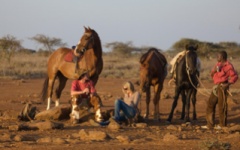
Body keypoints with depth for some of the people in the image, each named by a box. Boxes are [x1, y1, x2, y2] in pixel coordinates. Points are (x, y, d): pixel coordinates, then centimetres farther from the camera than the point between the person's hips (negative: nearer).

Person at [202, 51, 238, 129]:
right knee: (210, 104, 9)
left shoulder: (228, 66, -11)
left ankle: (222, 124, 8)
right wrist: (214, 70, -3)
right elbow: (212, 74, 19)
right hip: (216, 87, 9)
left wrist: (228, 83, -22)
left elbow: (235, 76, -13)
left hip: (222, 87, -9)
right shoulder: (218, 64, 14)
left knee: (222, 105, -2)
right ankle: (210, 124, 13)